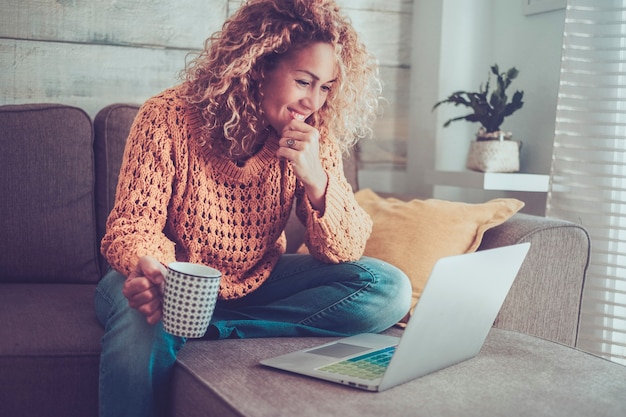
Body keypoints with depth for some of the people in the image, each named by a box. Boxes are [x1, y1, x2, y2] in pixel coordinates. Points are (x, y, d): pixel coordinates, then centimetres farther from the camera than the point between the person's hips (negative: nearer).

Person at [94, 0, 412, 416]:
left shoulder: (314, 136, -9)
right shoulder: (169, 117, -17)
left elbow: (345, 251, -10)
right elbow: (133, 224, -16)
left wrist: (317, 180, -29)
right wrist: (148, 268, -40)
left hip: (256, 283, 5)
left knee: (389, 288, -18)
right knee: (138, 322, -41)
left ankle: (211, 331, -20)